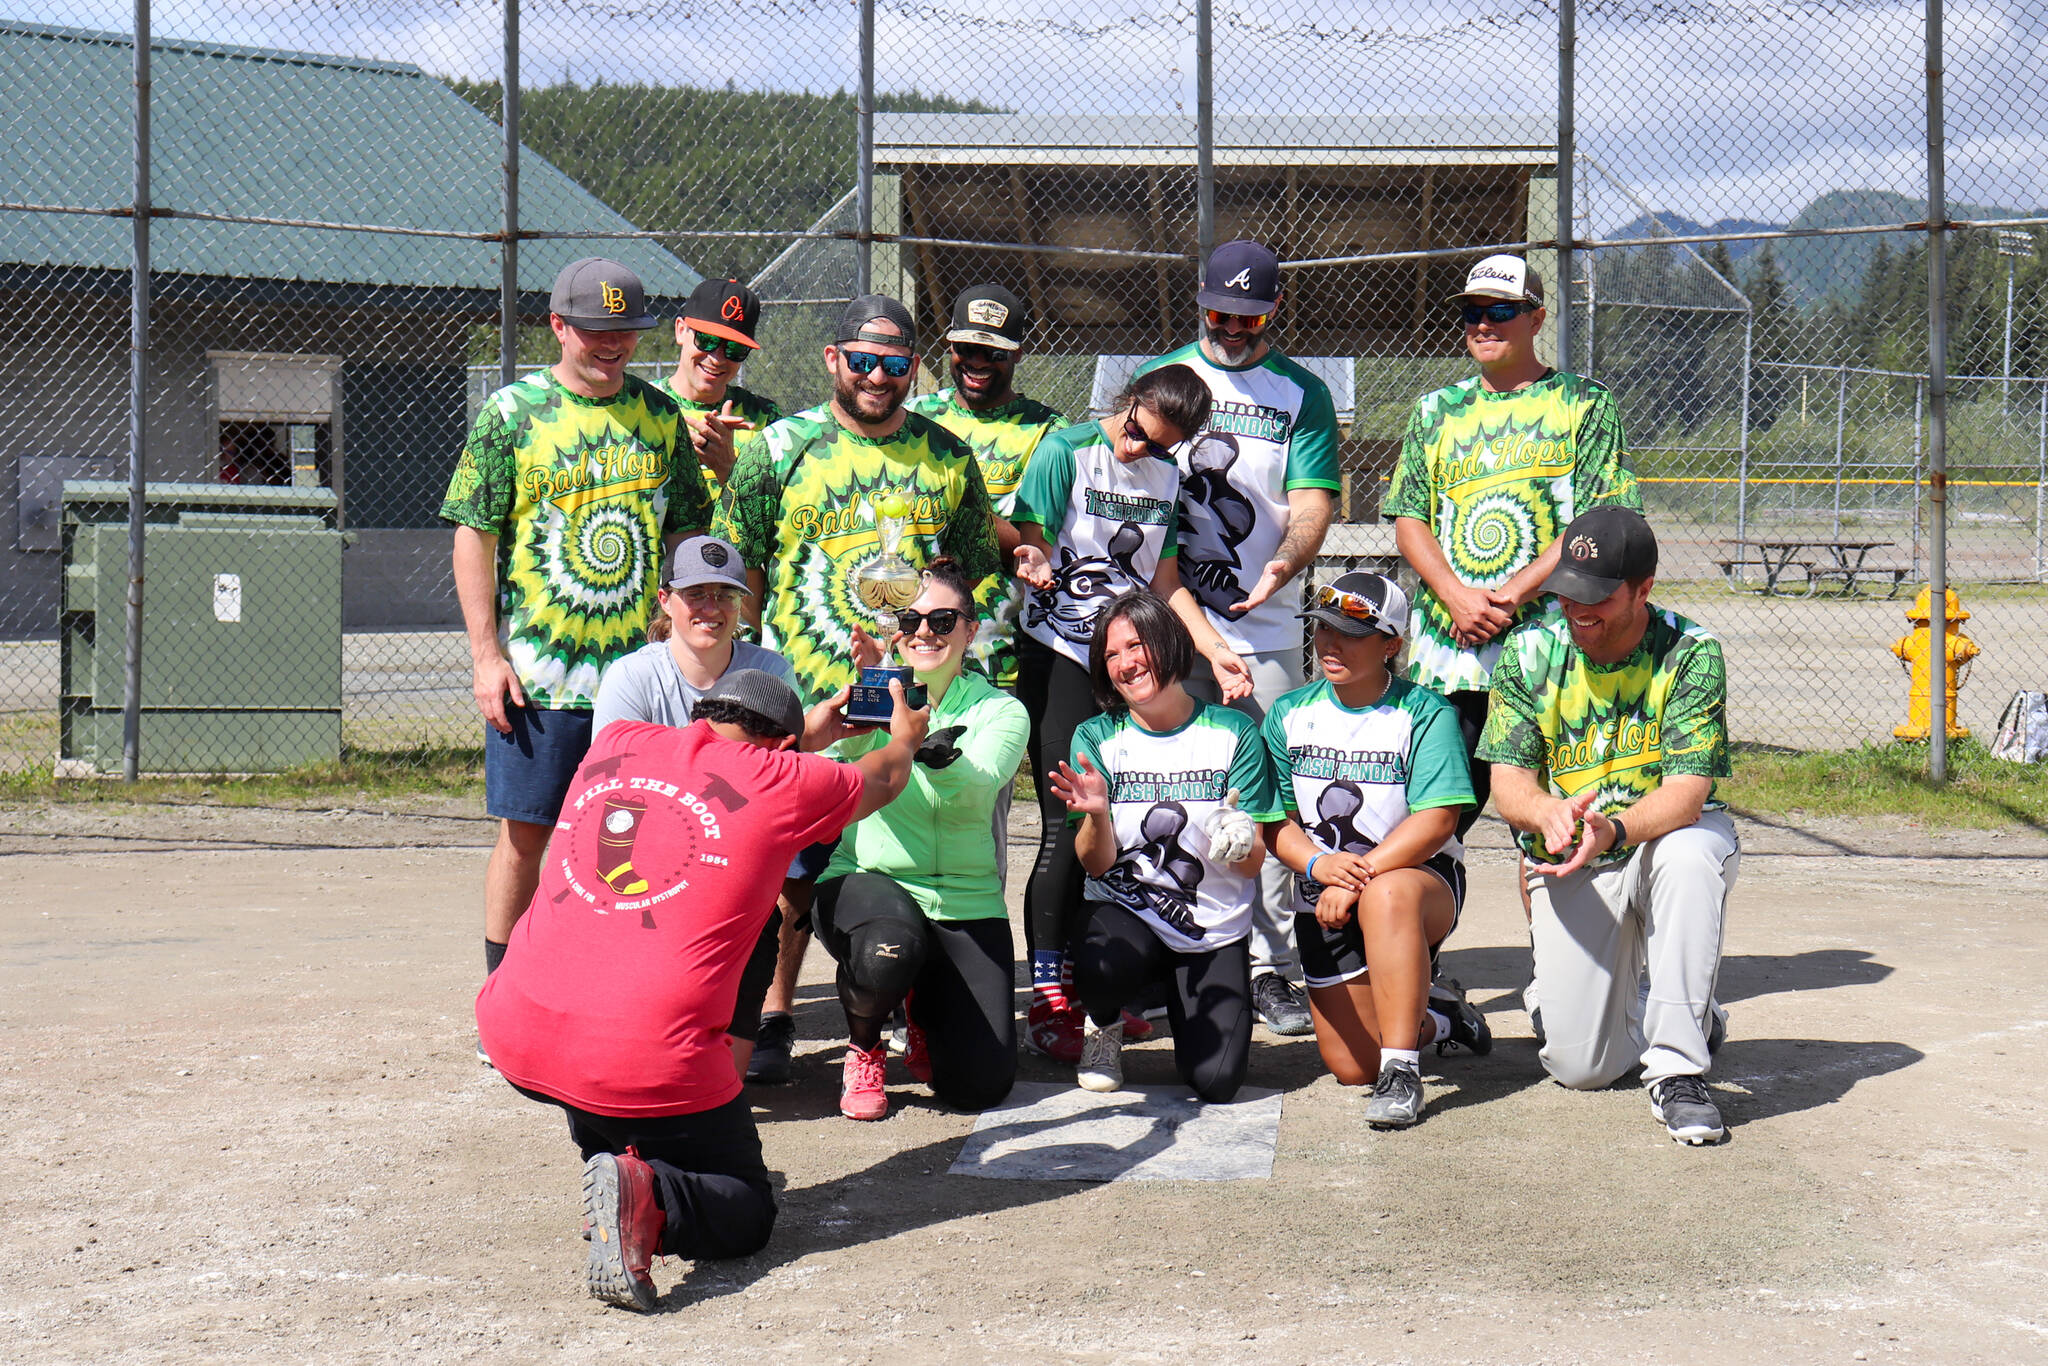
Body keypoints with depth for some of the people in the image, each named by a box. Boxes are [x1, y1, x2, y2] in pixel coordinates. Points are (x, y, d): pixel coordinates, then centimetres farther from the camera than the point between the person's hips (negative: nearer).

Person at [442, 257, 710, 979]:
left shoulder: (661, 416, 9)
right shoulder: (513, 411, -1)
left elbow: (684, 535, 15)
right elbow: (474, 537, -2)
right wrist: (487, 654, -8)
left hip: (642, 668, 3)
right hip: (537, 671, -3)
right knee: (525, 832, 1)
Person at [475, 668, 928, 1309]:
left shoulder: (615, 744, 15)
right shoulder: (782, 780, 4)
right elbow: (883, 780, 27)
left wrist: (812, 731, 53)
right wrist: (904, 737, 51)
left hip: (515, 1038, 5)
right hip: (651, 1063, -5)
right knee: (746, 1214, 13)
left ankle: (611, 1158, 24)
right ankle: (648, 1194, -16)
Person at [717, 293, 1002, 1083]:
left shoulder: (948, 458, 9)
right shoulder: (780, 449, 2)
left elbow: (977, 576, 15)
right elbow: (739, 570, 3)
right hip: (805, 701, -2)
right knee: (793, 870, 0)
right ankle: (772, 1016, 13)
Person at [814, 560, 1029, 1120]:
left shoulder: (1001, 711, 1)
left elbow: (976, 790, -20)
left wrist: (936, 754, -43)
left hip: (966, 900, 1)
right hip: (866, 879, -1)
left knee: (980, 1085, -11)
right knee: (890, 949, -38)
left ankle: (926, 1015, 26)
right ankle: (864, 1047, -2)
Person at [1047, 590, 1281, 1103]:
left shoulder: (1234, 733, -3)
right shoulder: (1096, 738, 0)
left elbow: (1254, 865, -2)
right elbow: (1097, 866, -4)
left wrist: (1238, 842, -26)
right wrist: (1096, 815, -25)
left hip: (1215, 934, 0)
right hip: (1125, 912, 0)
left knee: (1216, 1080, -17)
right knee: (1104, 968, -37)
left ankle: (1184, 1006, 20)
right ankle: (1105, 1026, 2)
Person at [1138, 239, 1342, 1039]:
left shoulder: (1302, 395, 10)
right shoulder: (1158, 377, 12)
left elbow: (1312, 502, 0)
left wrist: (1287, 560, -22)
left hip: (1264, 630, 0)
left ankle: (1271, 969, 3)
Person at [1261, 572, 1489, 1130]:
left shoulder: (1425, 713, -8)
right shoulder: (1290, 715, 4)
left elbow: (1435, 820, -18)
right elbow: (1273, 822, 1)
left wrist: (1359, 877, -25)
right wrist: (1318, 864, -20)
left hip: (1420, 877, -4)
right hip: (1325, 895, 4)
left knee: (1387, 895, -43)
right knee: (1350, 1067, -2)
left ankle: (1401, 1070, -35)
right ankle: (1436, 1024, 31)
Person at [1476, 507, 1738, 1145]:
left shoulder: (1690, 653, -14)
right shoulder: (1528, 654, -6)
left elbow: (1686, 794, -23)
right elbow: (1507, 780, -10)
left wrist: (1611, 832, -44)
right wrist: (1548, 814, -35)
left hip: (1666, 836, -1)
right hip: (1568, 862, 1)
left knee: (1688, 853, -41)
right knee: (1580, 1067, -11)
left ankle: (1678, 1065, -29)